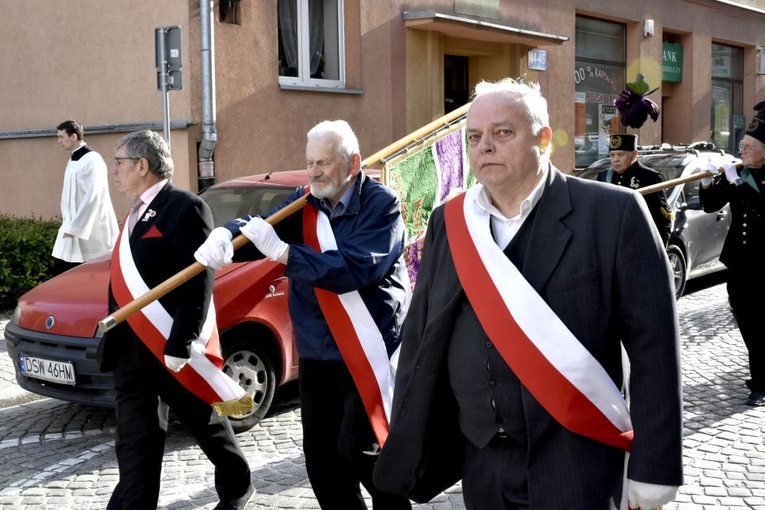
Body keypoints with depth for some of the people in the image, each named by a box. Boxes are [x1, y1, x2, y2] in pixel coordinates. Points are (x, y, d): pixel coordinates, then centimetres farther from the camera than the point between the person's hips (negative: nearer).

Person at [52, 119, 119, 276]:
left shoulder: (92, 160, -15)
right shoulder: (73, 160, 13)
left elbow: (93, 196, -21)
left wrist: (75, 227, -19)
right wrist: (69, 224, 12)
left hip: (90, 229, -9)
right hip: (72, 228, 9)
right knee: (60, 273, 6)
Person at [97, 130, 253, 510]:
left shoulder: (185, 208, -14)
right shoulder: (138, 213, 15)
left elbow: (198, 284, -19)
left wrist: (180, 345, -22)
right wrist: (116, 338, 17)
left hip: (173, 349, -8)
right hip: (132, 350, 8)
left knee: (206, 424, 13)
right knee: (135, 443, 8)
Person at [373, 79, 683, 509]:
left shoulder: (614, 214, -9)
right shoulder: (448, 223, 3)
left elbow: (654, 349, -9)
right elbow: (419, 340, 7)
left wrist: (653, 469, -9)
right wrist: (407, 452, 6)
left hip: (575, 470, -4)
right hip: (481, 467, 5)